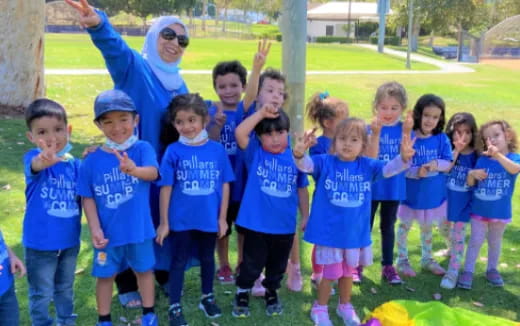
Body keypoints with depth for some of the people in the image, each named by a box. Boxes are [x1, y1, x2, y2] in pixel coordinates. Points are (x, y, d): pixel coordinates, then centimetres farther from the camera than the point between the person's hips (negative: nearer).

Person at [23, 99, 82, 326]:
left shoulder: (74, 164, -5)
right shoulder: (33, 158, -20)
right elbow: (35, 165, -45)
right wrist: (45, 160, -70)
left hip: (69, 240, 4)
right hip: (40, 242, -4)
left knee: (65, 288, 25)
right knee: (41, 294, 12)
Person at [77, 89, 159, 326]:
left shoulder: (142, 149, -14)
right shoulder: (93, 160, -9)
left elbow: (152, 173, -34)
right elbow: (87, 198, -3)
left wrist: (134, 170, -56)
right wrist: (95, 228, -11)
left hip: (139, 229, 0)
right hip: (108, 231, 1)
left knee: (144, 270, 19)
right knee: (105, 275, 16)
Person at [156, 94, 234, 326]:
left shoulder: (217, 150, -6)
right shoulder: (173, 152, -11)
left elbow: (225, 185, 0)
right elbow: (166, 188, -7)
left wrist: (222, 217, 0)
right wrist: (164, 222, -5)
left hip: (209, 219, 2)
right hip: (181, 220, -2)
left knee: (208, 258, 20)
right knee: (179, 262, 10)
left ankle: (207, 297, 40)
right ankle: (174, 307, 22)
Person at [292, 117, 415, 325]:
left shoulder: (367, 166, -3)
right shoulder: (325, 162, -11)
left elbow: (389, 169, -12)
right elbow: (306, 165, -26)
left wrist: (404, 158, -34)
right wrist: (299, 153, -50)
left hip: (355, 232, 3)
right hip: (329, 232, -3)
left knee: (348, 272, 21)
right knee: (331, 274, 7)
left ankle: (345, 306, 43)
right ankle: (320, 308, 29)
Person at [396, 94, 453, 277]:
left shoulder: (442, 139, -8)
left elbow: (448, 164, -6)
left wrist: (436, 164, -26)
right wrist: (417, 172, -33)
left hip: (433, 194, 3)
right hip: (410, 193, -3)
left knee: (427, 227, 23)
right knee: (404, 226, 15)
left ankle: (427, 259, 42)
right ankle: (402, 260, 33)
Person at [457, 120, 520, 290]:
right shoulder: (482, 160, -5)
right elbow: (470, 183, -1)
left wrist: (498, 155, -50)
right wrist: (472, 174, -24)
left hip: (500, 212, 0)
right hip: (479, 210, 1)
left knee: (495, 242, 17)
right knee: (475, 241, 4)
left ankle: (492, 269, 32)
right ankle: (468, 271, 10)